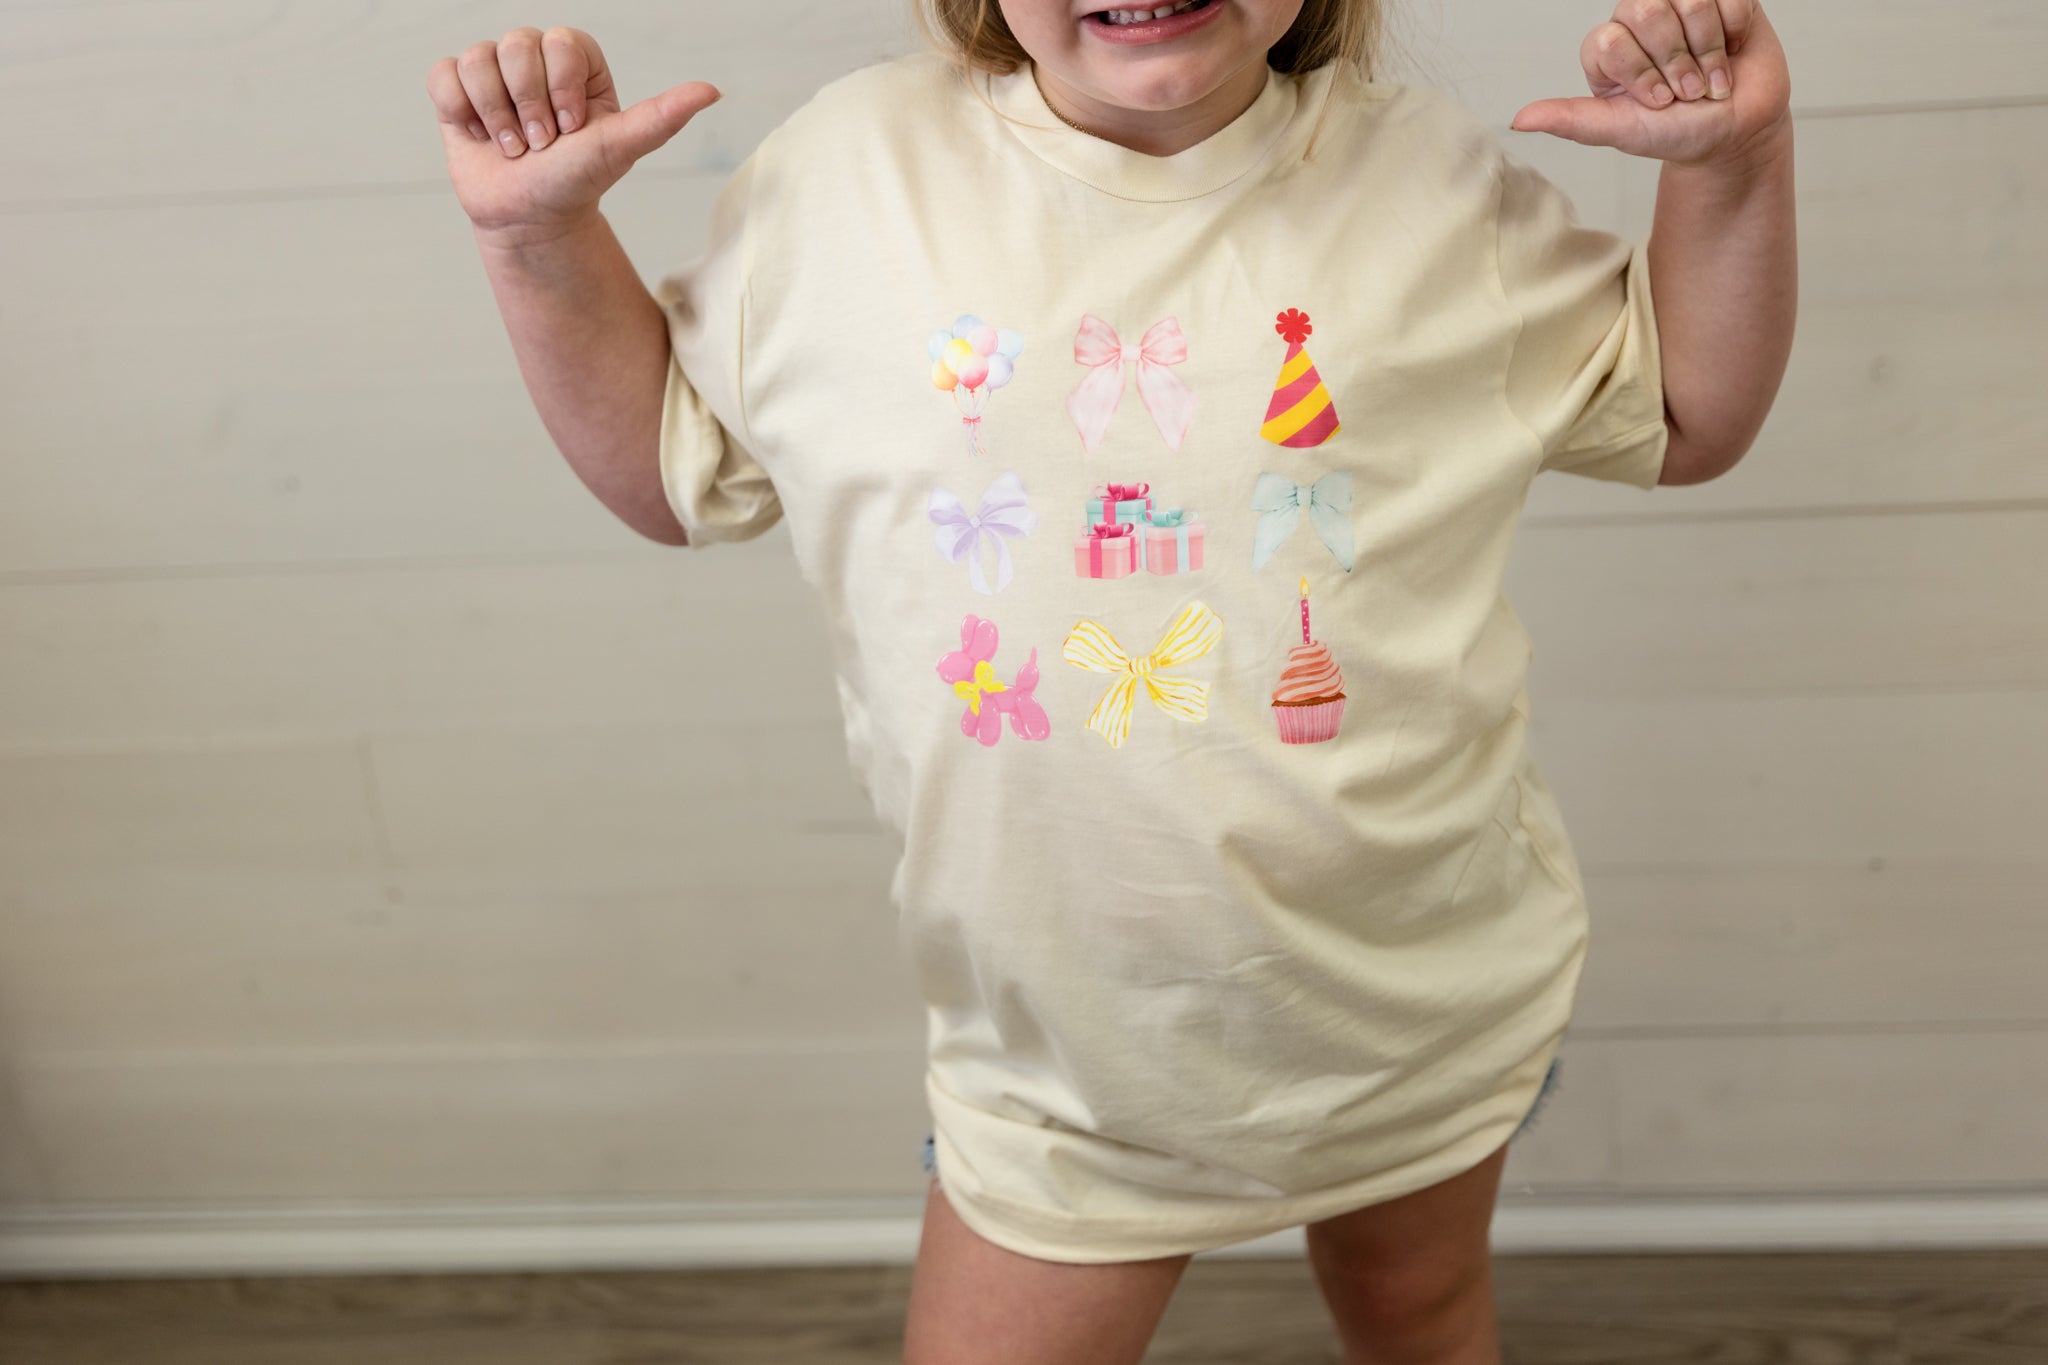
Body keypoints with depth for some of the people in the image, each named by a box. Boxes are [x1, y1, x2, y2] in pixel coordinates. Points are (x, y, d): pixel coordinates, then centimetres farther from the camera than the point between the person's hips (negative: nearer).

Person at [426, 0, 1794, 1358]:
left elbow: (1687, 417, 4)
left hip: (1425, 993, 2)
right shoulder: (845, 177, -10)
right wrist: (540, 235, -7)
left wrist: (1734, 162, -10)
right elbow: (668, 465, 3)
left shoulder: (1432, 179, -7)